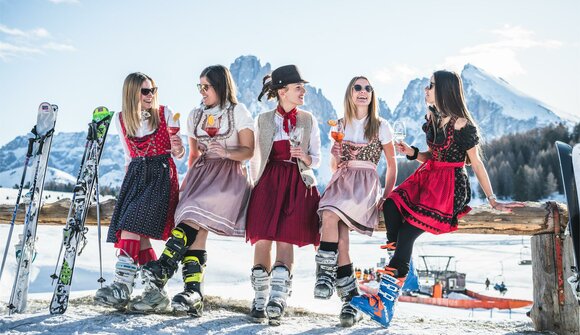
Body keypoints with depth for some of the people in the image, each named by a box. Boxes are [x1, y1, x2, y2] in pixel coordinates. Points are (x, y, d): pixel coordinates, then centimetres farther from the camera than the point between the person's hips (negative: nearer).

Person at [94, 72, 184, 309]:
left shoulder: (165, 114, 1)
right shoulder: (121, 119, 10)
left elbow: (178, 154, 3)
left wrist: (178, 149, -19)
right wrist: (127, 181, 17)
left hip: (162, 174, -4)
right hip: (136, 175, 4)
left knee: (133, 223, -21)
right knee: (139, 234, -4)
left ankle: (123, 285, -22)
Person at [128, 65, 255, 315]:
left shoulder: (238, 112, 3)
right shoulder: (195, 115, 18)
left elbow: (248, 151, -1)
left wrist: (226, 153, -18)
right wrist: (188, 179, 14)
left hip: (229, 174, -4)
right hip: (202, 172, 4)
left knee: (197, 212, -30)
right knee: (197, 232, -13)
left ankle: (164, 268, -27)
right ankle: (194, 295, -17)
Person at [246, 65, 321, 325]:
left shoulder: (308, 120, 11)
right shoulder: (263, 120, 10)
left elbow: (316, 160, 12)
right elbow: (256, 158, 13)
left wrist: (304, 157, -9)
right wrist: (255, 185, 8)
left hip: (298, 183, 0)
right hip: (269, 181, 0)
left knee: (286, 239, -10)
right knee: (263, 238, -6)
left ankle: (277, 300, -10)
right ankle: (260, 299, 6)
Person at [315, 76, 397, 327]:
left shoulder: (381, 126, 8)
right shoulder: (338, 126, 16)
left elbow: (392, 165, 12)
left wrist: (387, 196, 2)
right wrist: (336, 153, -1)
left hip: (367, 184, -3)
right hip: (341, 181, 3)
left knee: (330, 215, -33)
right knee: (340, 238, -20)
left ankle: (326, 274, -20)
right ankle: (350, 301, -11)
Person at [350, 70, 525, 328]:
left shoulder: (461, 123, -8)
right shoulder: (432, 117, 14)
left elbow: (476, 163, -3)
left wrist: (492, 200, -2)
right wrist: (412, 153, 2)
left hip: (452, 186, -7)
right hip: (428, 178, 7)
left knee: (408, 229, -25)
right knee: (390, 206, -23)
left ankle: (385, 301, -23)